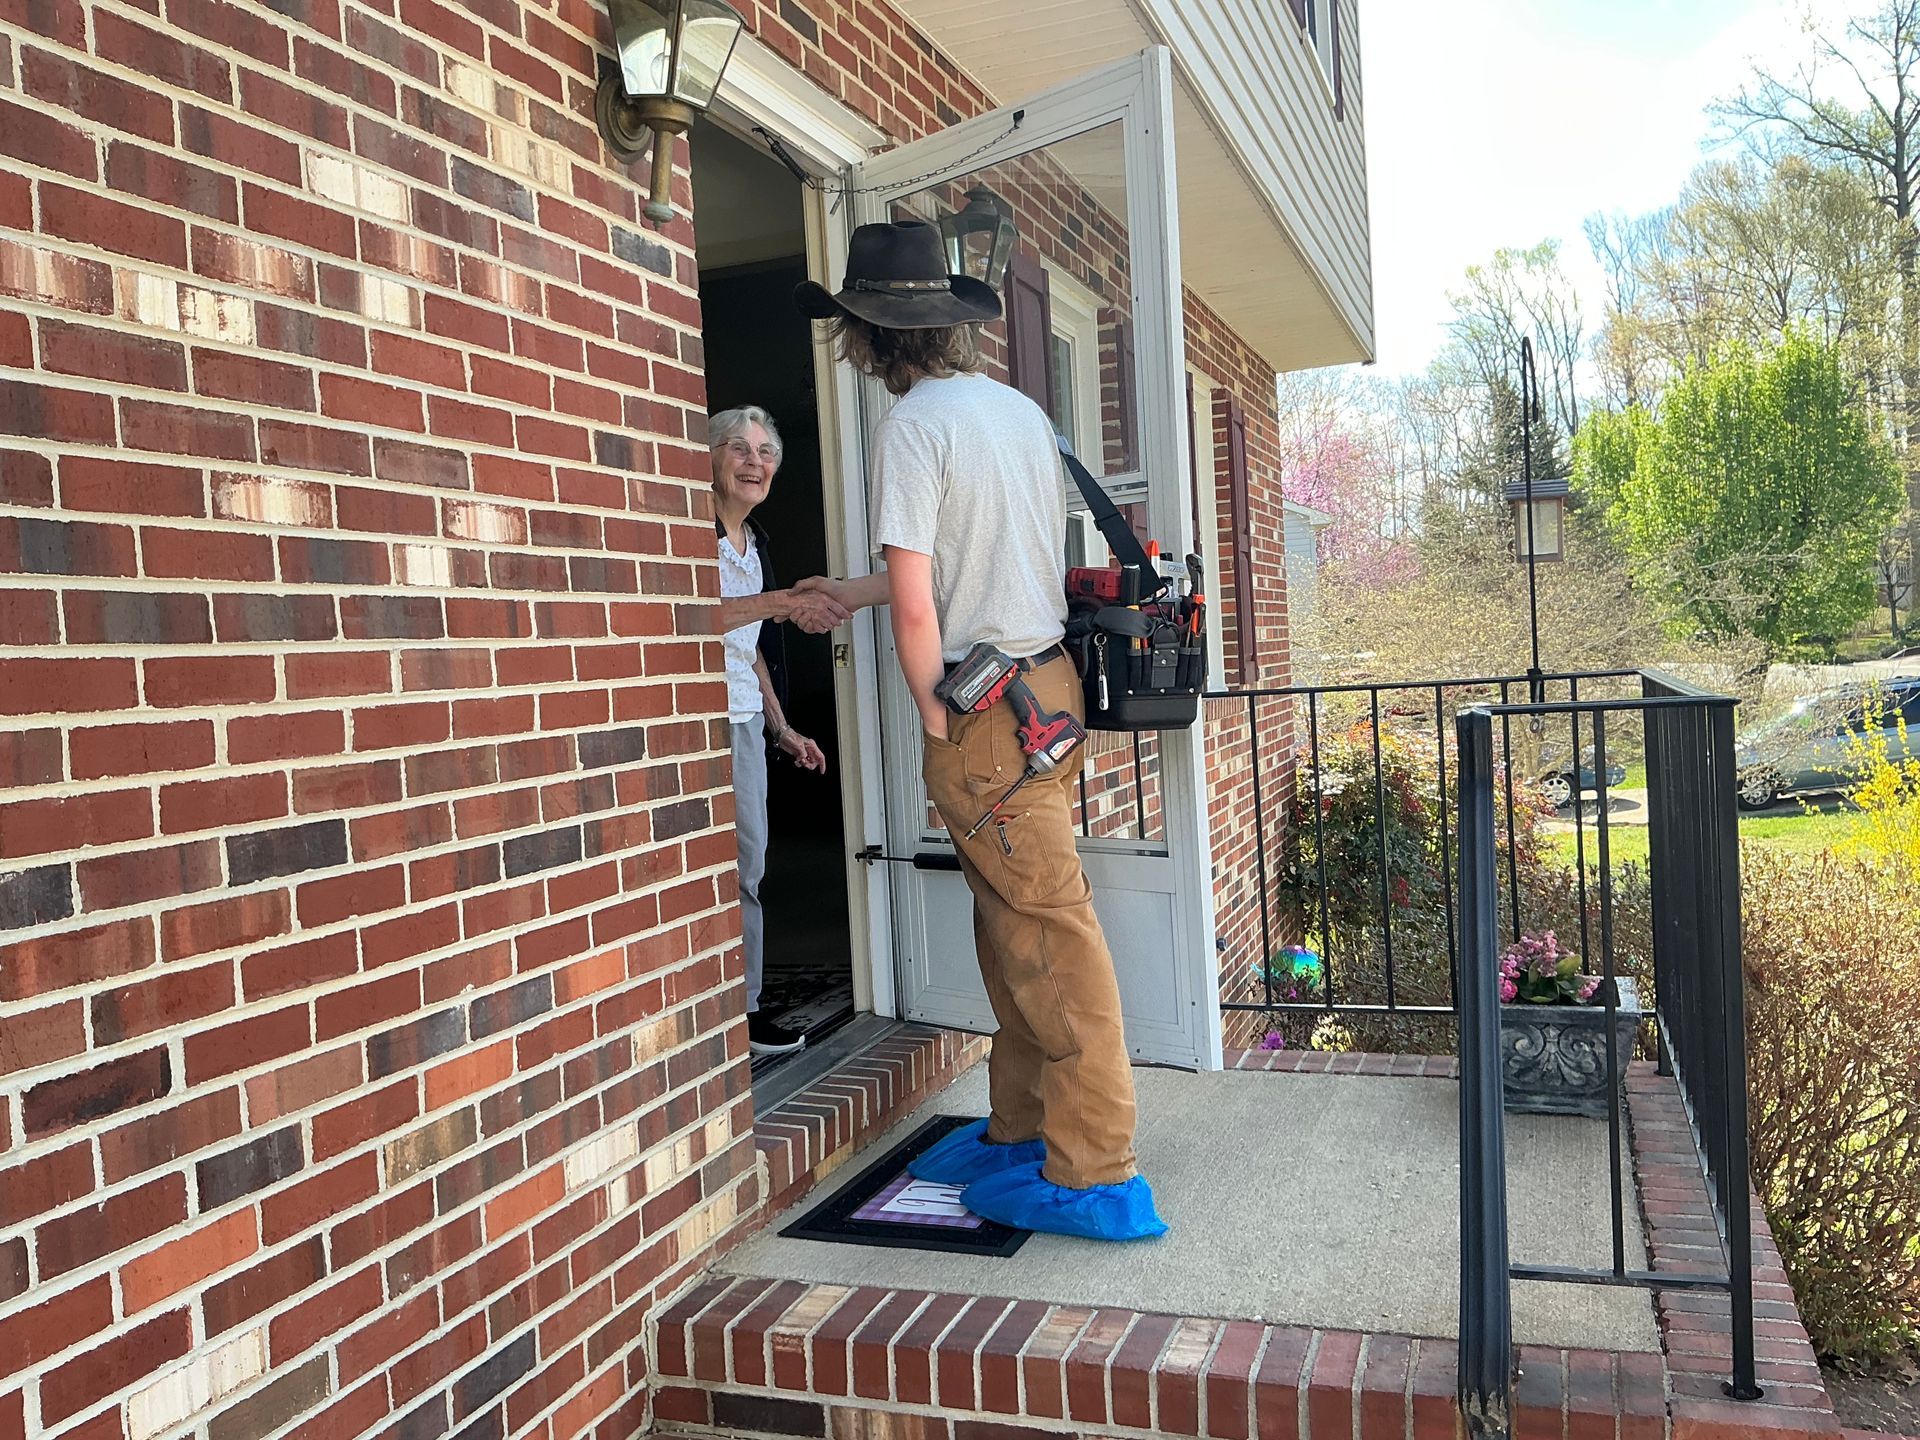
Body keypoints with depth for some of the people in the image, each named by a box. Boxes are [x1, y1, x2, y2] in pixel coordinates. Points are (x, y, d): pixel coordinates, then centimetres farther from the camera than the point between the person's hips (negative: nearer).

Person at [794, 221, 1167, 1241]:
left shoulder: (912, 423, -13)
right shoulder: (1021, 409, 12)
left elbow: (916, 605, -19)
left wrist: (938, 722, -8)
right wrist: (856, 590, 31)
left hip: (985, 704, -9)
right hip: (1046, 677, 9)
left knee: (1048, 930, -4)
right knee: (1010, 924, 16)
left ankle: (1093, 1173, 7)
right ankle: (1019, 1131, 29)